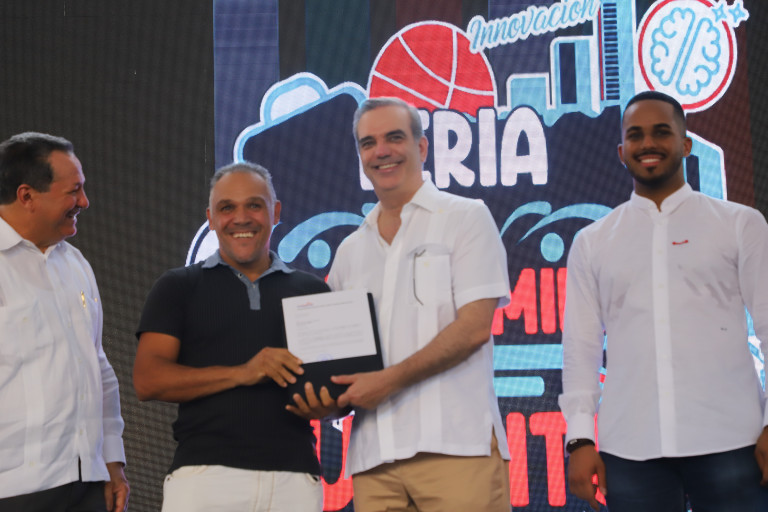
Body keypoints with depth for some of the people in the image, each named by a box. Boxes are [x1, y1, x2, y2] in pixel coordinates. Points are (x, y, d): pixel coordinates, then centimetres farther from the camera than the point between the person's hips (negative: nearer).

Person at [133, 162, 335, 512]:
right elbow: (147, 381, 0)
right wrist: (241, 373, -11)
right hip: (204, 470, -1)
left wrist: (327, 401, -8)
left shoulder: (311, 290, 16)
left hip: (295, 475, 2)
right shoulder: (178, 287, 11)